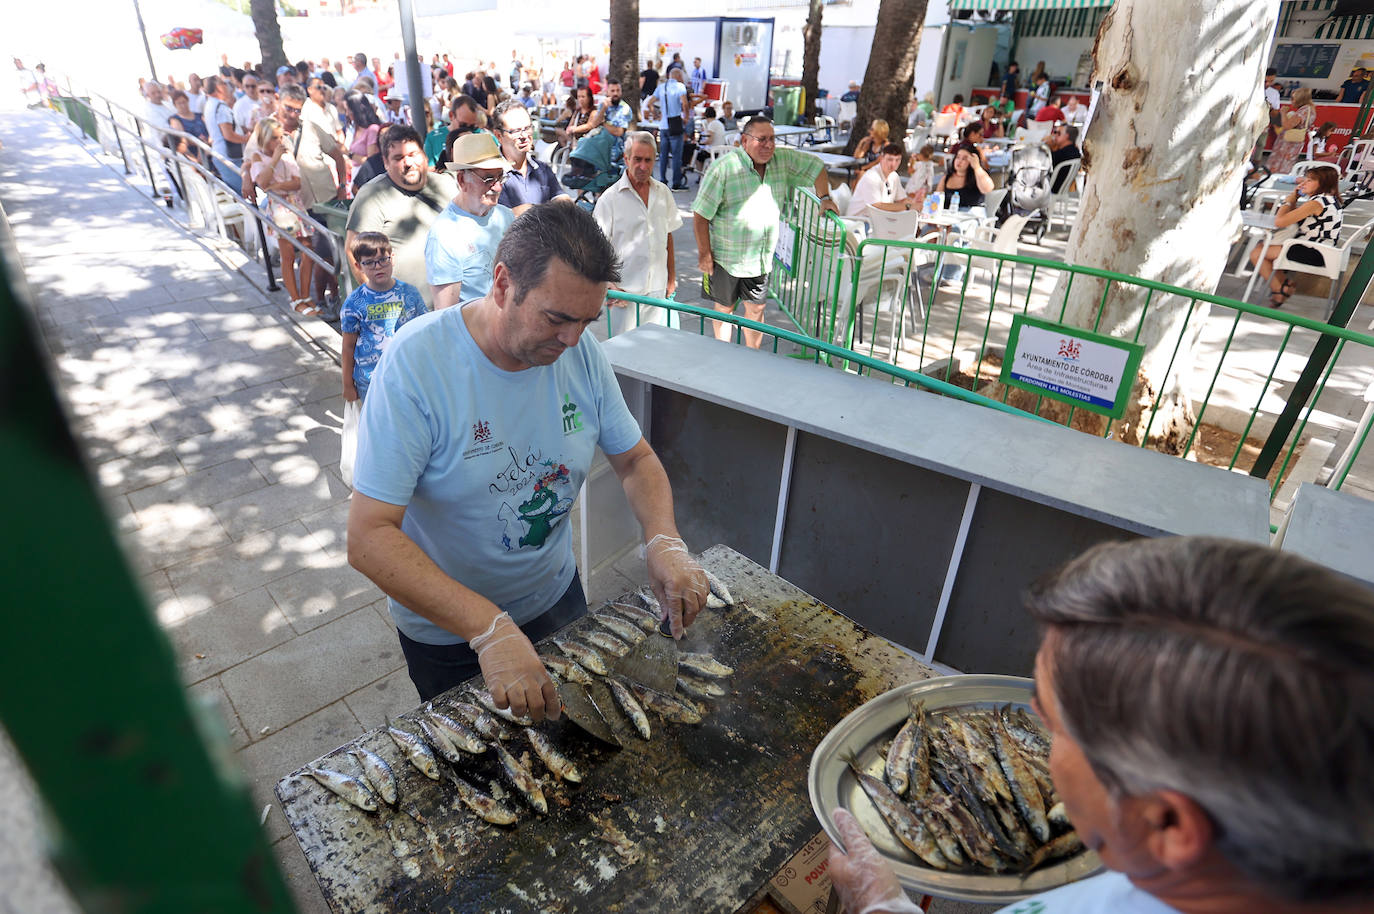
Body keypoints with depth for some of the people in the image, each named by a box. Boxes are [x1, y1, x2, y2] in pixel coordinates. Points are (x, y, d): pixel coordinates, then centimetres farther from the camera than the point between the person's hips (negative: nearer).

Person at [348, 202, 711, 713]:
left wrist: (664, 542, -23)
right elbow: (369, 538, -32)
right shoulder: (417, 360, -29)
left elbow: (635, 460, -3)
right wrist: (489, 628, -42)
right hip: (447, 629, -4)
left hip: (556, 596, 5)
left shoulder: (582, 351, -14)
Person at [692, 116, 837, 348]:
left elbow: (816, 167, 16)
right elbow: (700, 214, -15)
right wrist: (704, 253, -15)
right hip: (726, 257, -4)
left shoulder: (783, 160, -1)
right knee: (725, 308, 10)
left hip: (761, 258, 4)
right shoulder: (724, 167, -16)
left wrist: (824, 198, 7)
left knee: (756, 308, 12)